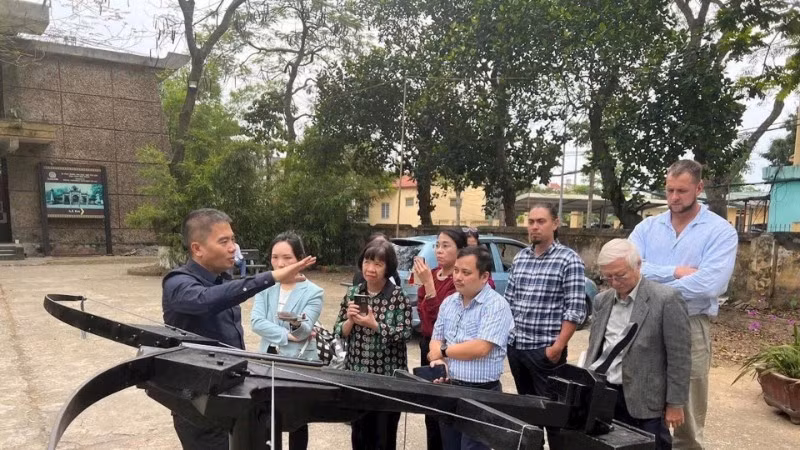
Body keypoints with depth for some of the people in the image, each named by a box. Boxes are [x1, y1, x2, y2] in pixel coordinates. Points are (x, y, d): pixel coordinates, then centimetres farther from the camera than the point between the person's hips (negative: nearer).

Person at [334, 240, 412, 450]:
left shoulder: (397, 295, -9)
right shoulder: (353, 293, 2)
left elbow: (405, 333, -14)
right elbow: (339, 332, 4)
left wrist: (374, 325, -22)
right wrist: (350, 321, -16)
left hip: (388, 375, -4)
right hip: (356, 373, 4)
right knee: (359, 432, 17)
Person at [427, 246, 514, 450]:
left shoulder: (496, 305, -16)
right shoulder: (448, 303, 7)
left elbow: (480, 348, -24)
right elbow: (436, 341, 9)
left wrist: (443, 352, -11)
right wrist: (438, 361, -14)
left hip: (481, 393, -6)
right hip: (449, 388, 7)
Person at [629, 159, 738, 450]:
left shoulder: (721, 231, -4)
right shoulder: (647, 227, 7)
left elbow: (709, 283, -19)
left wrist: (653, 284, -12)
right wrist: (675, 272, -16)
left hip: (690, 327, -3)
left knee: (687, 418, 9)